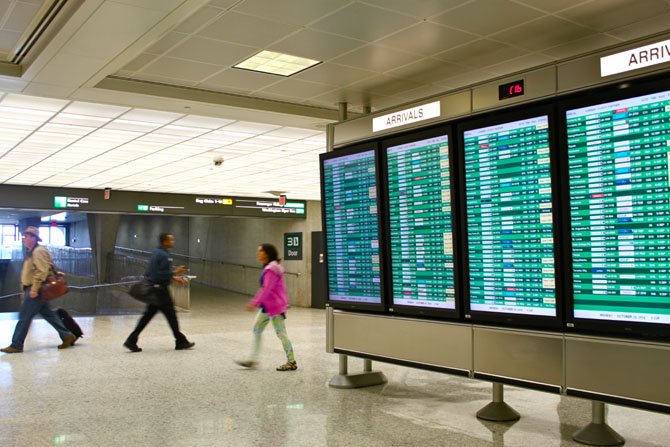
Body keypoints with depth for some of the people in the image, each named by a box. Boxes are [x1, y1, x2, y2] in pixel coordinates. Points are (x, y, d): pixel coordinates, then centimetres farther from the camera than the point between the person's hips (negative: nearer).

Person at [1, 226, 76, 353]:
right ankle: (67, 336, 14)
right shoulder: (31, 252, 19)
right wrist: (25, 288, 21)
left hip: (35, 291, -10)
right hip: (32, 289, 10)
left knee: (24, 316, -6)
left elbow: (42, 271, -22)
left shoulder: (39, 251, -13)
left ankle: (16, 345, -1)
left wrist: (34, 289, -25)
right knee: (49, 314, 11)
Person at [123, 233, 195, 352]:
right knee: (171, 315, 1)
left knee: (148, 315, 10)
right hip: (160, 290, -10)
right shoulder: (163, 255, -18)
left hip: (154, 289, 10)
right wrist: (175, 272, -15)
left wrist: (174, 277, 18)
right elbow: (160, 275, -24)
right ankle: (180, 342, 12)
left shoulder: (157, 253, 14)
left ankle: (131, 340, 7)